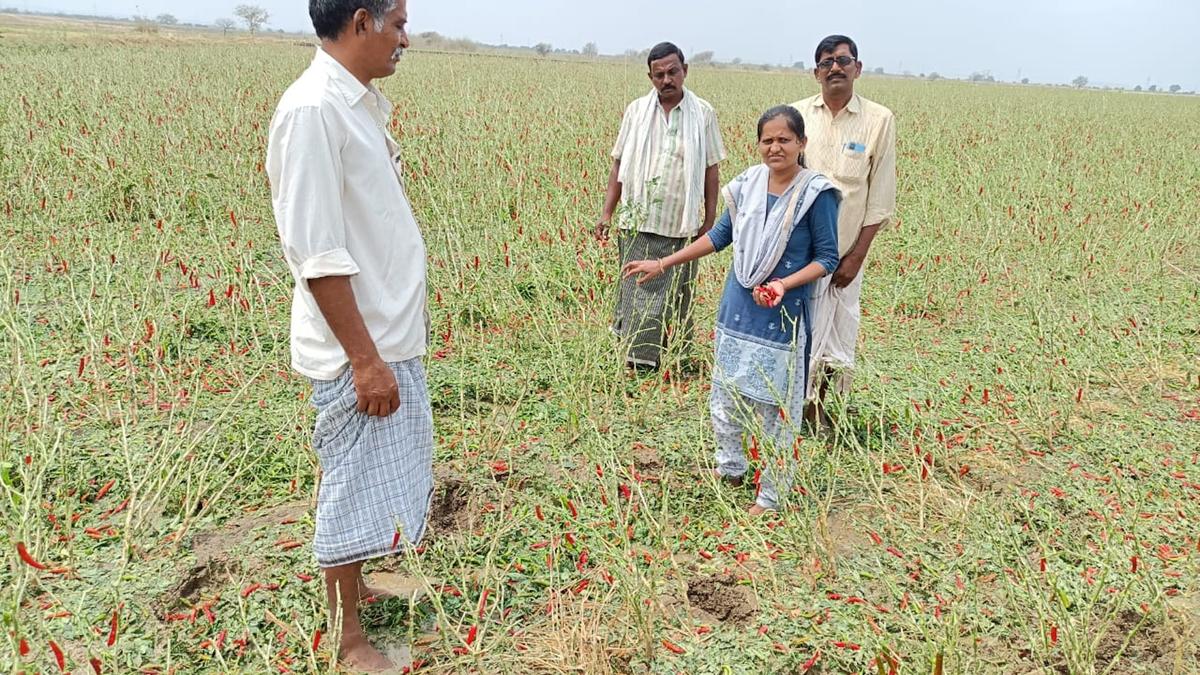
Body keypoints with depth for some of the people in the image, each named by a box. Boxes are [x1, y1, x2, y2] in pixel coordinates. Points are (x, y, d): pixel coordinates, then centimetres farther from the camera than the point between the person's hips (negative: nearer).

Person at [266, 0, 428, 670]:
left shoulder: (362, 102, 10)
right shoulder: (312, 108, -20)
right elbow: (317, 253, -23)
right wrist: (365, 358, -22)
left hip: (393, 333, 9)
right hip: (361, 346, -9)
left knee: (381, 474, 21)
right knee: (355, 485, 4)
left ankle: (356, 586, 40)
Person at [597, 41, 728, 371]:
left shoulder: (703, 113, 2)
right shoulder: (636, 111, 5)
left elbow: (711, 170, 5)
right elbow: (620, 164, 8)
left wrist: (710, 219, 2)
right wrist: (607, 211, 2)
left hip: (683, 224, 0)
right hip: (638, 222, 1)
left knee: (679, 298, 8)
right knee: (639, 296, -1)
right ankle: (638, 363, 4)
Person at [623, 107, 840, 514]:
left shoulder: (816, 193, -12)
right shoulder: (749, 183, 1)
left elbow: (827, 258, -8)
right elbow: (722, 234, 12)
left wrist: (784, 284, -24)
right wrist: (664, 264, 11)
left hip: (783, 313, -5)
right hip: (737, 308, 5)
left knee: (775, 404, 5)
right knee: (725, 393, 15)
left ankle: (772, 493, 21)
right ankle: (730, 469, 38)